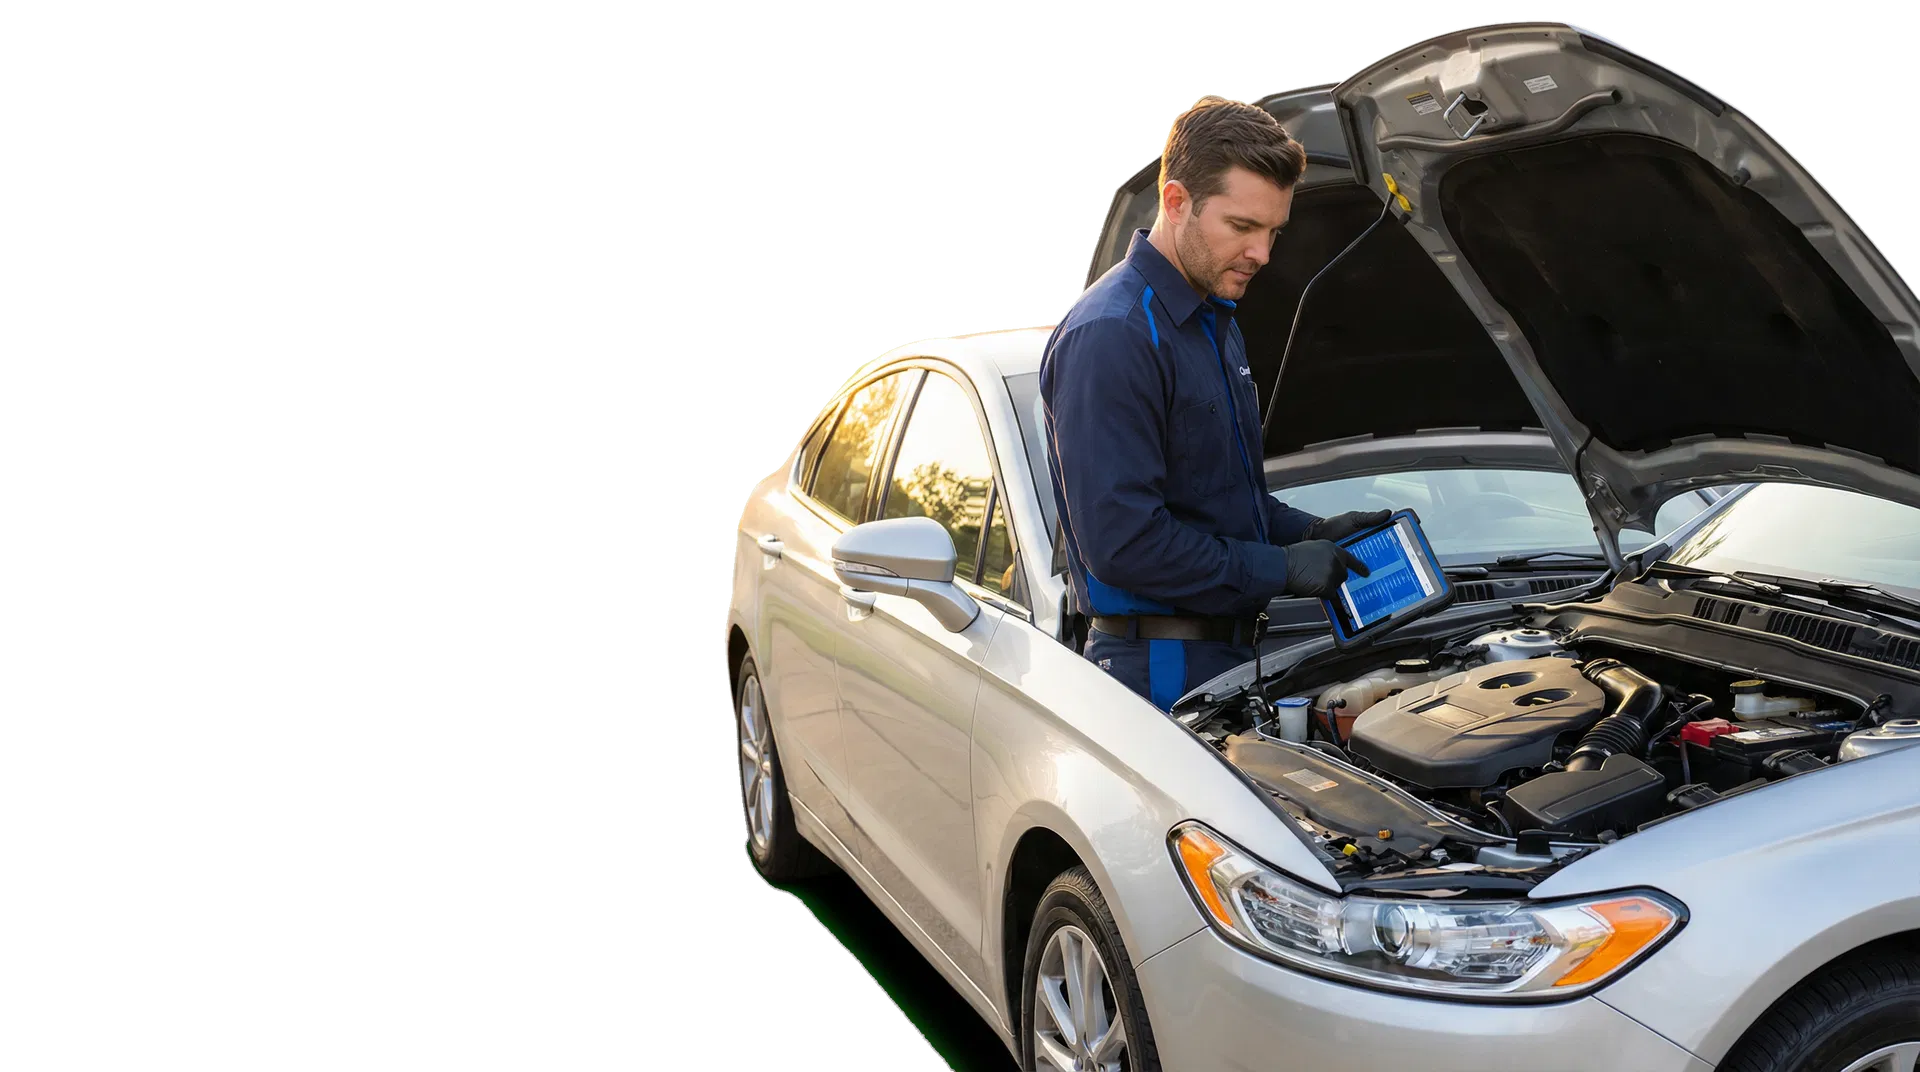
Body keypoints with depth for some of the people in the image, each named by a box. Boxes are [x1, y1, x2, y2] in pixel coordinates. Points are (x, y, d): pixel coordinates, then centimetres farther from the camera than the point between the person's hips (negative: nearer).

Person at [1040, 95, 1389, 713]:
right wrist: (1281, 569, -16)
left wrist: (1312, 533, 7)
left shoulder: (1217, 324, 15)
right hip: (1159, 665, -9)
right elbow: (1121, 541, -24)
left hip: (1228, 652, 9)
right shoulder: (1111, 337, -18)